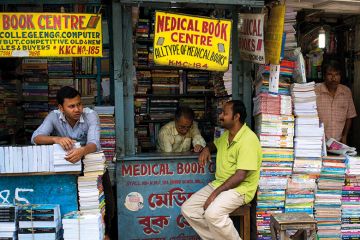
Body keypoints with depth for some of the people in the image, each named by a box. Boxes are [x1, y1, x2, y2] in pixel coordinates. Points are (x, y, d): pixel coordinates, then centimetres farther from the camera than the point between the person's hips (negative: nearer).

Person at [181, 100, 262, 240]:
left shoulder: (248, 139, -18)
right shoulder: (226, 135, 10)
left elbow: (240, 176, -23)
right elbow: (214, 144, 35)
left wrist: (215, 194, -24)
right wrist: (206, 149, 10)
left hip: (239, 188, -9)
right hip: (219, 184, 9)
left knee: (212, 213, -34)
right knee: (187, 209, -3)